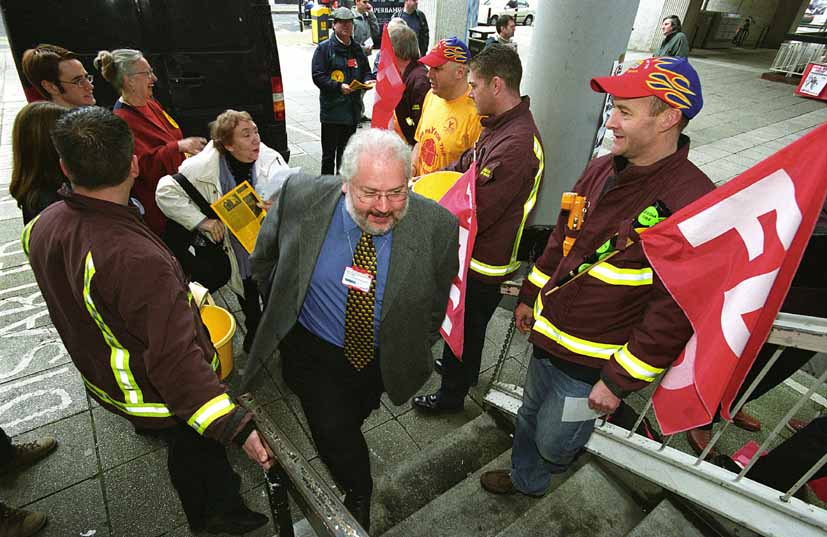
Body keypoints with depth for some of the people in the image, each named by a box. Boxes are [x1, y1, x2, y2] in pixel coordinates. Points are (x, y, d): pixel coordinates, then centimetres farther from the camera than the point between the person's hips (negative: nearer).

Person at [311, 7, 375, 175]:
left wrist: (368, 80, -3)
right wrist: (339, 87, -23)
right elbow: (318, 76, -9)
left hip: (353, 109, 6)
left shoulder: (357, 49, 15)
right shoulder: (324, 48, -3)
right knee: (329, 154, -1)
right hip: (332, 109, -5)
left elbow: (366, 71, 21)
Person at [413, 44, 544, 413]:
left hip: (483, 262, -9)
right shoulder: (500, 126, 2)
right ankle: (463, 369, 54)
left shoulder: (516, 146, -30)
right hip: (475, 253, 9)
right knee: (466, 322, 28)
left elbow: (474, 215, -30)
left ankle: (451, 395, 36)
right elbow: (464, 168, 13)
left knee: (466, 326, 12)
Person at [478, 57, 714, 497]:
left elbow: (674, 312, -23)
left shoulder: (691, 203, -24)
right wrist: (530, 295, 16)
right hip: (547, 332, 7)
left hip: (589, 366, -7)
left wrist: (620, 381, -17)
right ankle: (525, 480, 54)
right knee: (530, 416, 27)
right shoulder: (602, 169, 0)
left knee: (552, 440, 14)